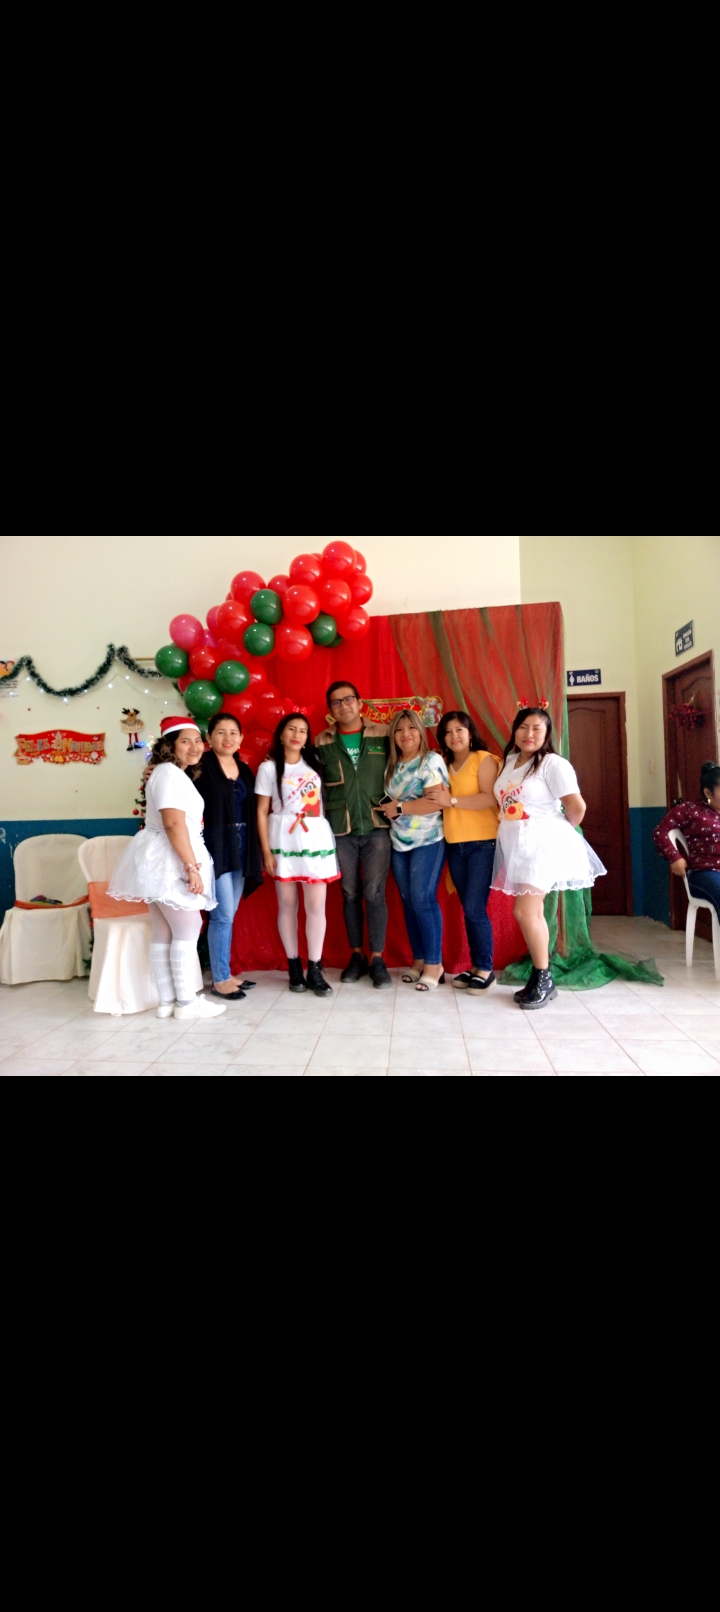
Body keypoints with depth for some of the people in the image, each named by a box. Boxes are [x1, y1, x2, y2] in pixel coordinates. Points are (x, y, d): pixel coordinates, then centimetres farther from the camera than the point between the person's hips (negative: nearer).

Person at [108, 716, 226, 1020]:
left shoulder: (175, 774, 20)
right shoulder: (170, 773, -13)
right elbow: (174, 823, -23)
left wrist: (188, 863, 22)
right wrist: (192, 866, -24)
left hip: (163, 861, 10)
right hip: (169, 860, -10)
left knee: (164, 933, 10)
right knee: (188, 930, -4)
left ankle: (167, 1001, 16)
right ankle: (186, 1002, 3)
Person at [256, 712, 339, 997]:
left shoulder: (314, 763, 13)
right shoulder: (269, 768, 3)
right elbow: (262, 812, 0)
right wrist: (266, 850, -6)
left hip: (317, 840, 2)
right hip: (284, 841, -2)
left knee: (316, 905, -2)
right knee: (287, 904, 3)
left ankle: (315, 969, 4)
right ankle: (294, 967, 13)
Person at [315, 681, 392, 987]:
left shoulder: (384, 735, 3)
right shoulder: (322, 742, 6)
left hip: (377, 826, -1)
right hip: (340, 829, 1)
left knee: (374, 893, -2)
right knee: (350, 894, 9)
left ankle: (377, 959, 9)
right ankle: (356, 955, 22)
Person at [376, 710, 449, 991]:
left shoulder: (432, 760, -9)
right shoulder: (392, 764, 12)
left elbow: (436, 801, -20)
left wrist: (399, 807, -14)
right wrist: (388, 810, -6)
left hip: (428, 842, -6)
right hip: (398, 842, 6)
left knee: (423, 900, -8)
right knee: (409, 901, 8)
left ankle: (434, 963, 3)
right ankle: (419, 960, 18)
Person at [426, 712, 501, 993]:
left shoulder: (484, 759, -3)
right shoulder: (445, 765, 15)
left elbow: (491, 798, -15)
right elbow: (441, 802, 12)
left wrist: (452, 800, -16)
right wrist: (440, 799, -10)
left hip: (483, 843, -6)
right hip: (455, 845, 6)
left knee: (475, 908, -8)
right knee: (468, 909, 9)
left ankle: (486, 970, 4)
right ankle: (476, 967, 18)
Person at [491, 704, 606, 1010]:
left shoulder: (553, 764, -11)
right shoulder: (508, 761, 11)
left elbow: (577, 807, -13)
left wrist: (560, 833, 1)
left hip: (542, 845, -7)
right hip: (516, 847, 7)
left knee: (524, 911, -11)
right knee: (532, 912, 10)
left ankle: (544, 980, 3)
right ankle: (539, 978, 19)